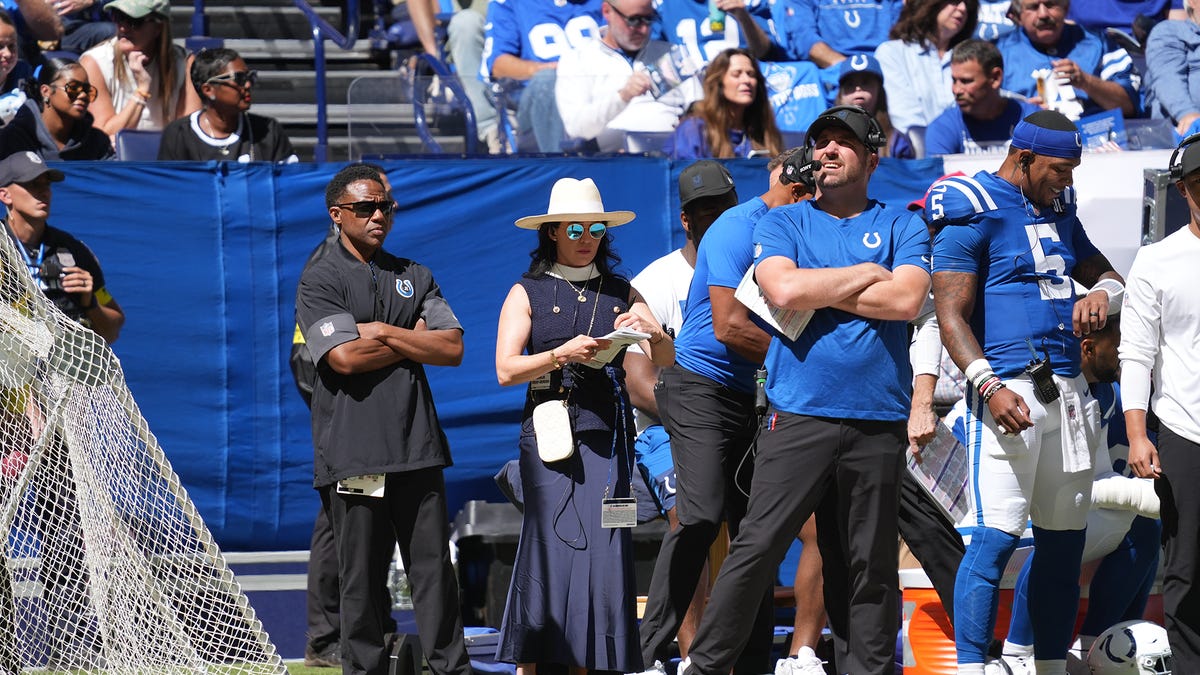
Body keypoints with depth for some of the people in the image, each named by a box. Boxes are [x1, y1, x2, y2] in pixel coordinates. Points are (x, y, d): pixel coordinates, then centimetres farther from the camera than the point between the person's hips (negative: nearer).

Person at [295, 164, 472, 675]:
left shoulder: (414, 277, 17)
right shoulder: (319, 280, 2)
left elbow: (452, 348, 5)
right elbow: (344, 357, -12)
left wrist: (384, 333, -5)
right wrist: (415, 340, -1)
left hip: (416, 442, 4)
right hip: (354, 450, -4)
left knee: (434, 568, 1)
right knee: (361, 575, -2)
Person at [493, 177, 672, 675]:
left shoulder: (622, 293, 15)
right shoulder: (528, 293, 8)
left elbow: (666, 363, 9)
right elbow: (506, 370, -3)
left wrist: (653, 334, -13)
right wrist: (562, 355, -17)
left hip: (607, 432, 3)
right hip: (549, 431, -2)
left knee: (603, 548, -6)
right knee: (550, 545, -11)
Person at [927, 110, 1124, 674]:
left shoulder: (1059, 212, 18)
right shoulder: (974, 213, -5)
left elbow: (1107, 275, 30)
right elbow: (951, 317, -11)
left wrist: (1100, 293, 5)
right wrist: (990, 387, -23)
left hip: (1066, 390, 8)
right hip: (1010, 388, -8)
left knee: (1064, 540, 9)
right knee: (996, 537, -14)